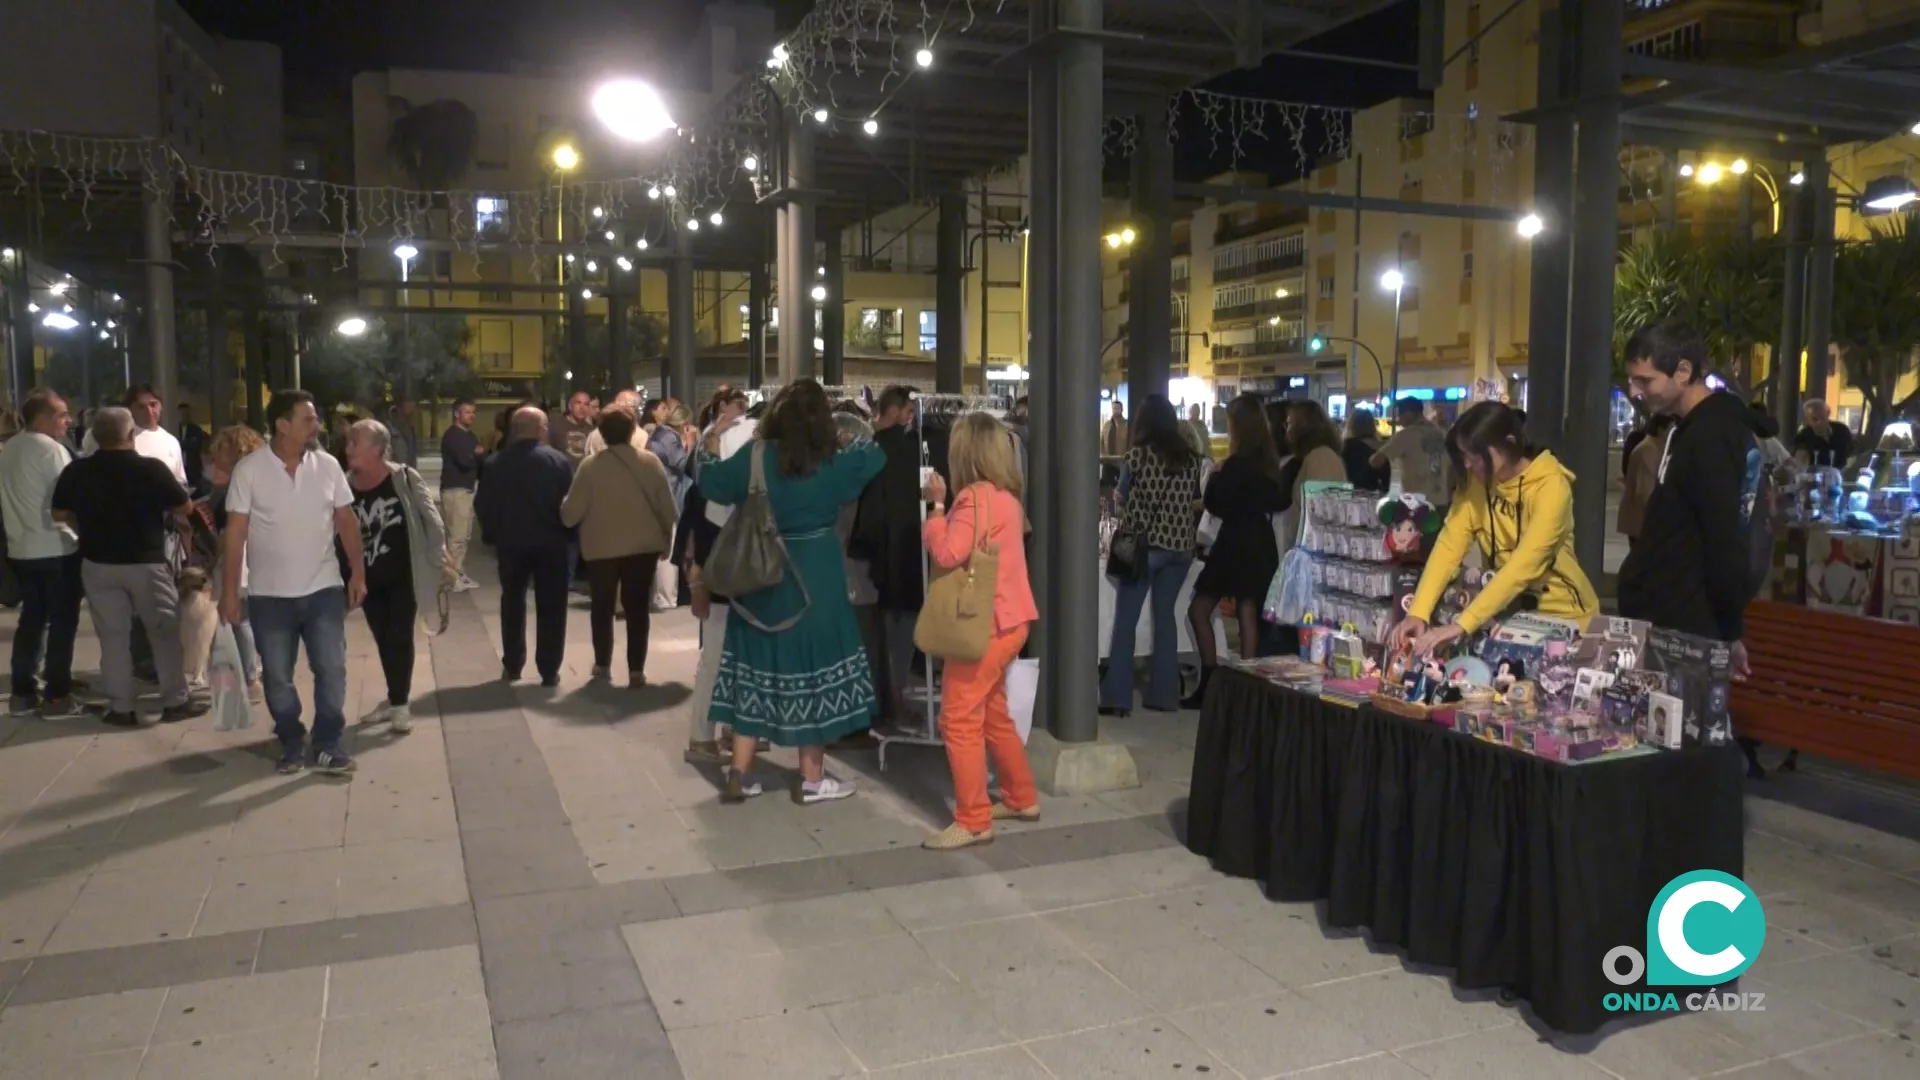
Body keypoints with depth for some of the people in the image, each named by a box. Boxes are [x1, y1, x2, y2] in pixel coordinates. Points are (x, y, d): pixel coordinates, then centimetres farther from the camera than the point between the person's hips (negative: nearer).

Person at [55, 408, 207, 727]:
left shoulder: (76, 471, -3)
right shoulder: (151, 468, -14)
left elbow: (60, 514, 5)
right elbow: (183, 507, -7)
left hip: (98, 563, 3)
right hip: (147, 562, -3)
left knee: (113, 636, 10)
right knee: (166, 631, 9)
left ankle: (120, 709, 14)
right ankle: (175, 702, 11)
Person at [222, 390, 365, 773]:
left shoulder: (327, 465, -1)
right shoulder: (249, 469, -8)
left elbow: (347, 521, 5)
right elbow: (236, 532, -7)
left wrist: (358, 573, 1)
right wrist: (230, 590, -8)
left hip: (324, 589, 2)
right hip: (269, 595, -1)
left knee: (331, 669, 2)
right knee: (277, 677, 9)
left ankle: (328, 744, 15)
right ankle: (291, 743, 26)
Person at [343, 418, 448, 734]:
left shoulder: (405, 479, -13)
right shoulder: (346, 485, -2)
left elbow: (432, 521, -9)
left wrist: (440, 565, -12)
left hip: (403, 575, -4)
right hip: (369, 578, 4)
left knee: (399, 637, -3)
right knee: (383, 639, 13)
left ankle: (401, 703, 8)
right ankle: (395, 698, 27)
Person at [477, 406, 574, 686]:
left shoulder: (496, 463, -2)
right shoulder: (558, 460, -8)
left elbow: (483, 506, 0)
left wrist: (495, 534, 14)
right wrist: (565, 533, 6)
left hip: (510, 543, 2)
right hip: (550, 543, -2)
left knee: (512, 603, 18)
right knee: (550, 607, 5)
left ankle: (512, 666, 22)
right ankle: (549, 671, 5)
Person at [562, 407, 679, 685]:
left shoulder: (590, 465, -10)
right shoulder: (650, 462, -4)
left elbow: (572, 512, -8)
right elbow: (667, 507, -2)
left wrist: (562, 512, 15)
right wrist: (666, 539, 12)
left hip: (602, 547, -1)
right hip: (643, 546, 1)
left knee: (603, 607, 16)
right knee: (637, 607, 8)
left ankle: (602, 666, 22)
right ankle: (636, 670, 6)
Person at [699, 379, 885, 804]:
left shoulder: (756, 456, -4)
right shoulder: (833, 462, -7)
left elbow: (711, 482, 9)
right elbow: (876, 456, 8)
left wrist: (712, 440, 24)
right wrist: (845, 440, 23)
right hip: (815, 578, -3)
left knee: (758, 664, 10)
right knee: (812, 661, 4)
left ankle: (738, 776, 14)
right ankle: (811, 780, 11)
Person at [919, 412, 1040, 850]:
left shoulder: (975, 496, -17)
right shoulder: (1003, 495, 12)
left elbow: (948, 553, -24)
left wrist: (937, 507, -11)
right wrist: (945, 505, 5)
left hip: (986, 623, -10)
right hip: (1006, 620, 10)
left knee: (959, 721, -4)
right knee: (993, 716, 21)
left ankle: (973, 821, 1)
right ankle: (1022, 798, 30)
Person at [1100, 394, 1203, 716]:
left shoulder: (1138, 455, -6)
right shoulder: (1191, 458, 4)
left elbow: (1122, 500, 6)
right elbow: (1196, 500, 13)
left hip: (1143, 544, -4)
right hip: (1180, 547, 4)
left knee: (1125, 620, 0)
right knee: (1165, 616, 12)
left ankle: (1117, 697, -2)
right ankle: (1164, 694, 15)